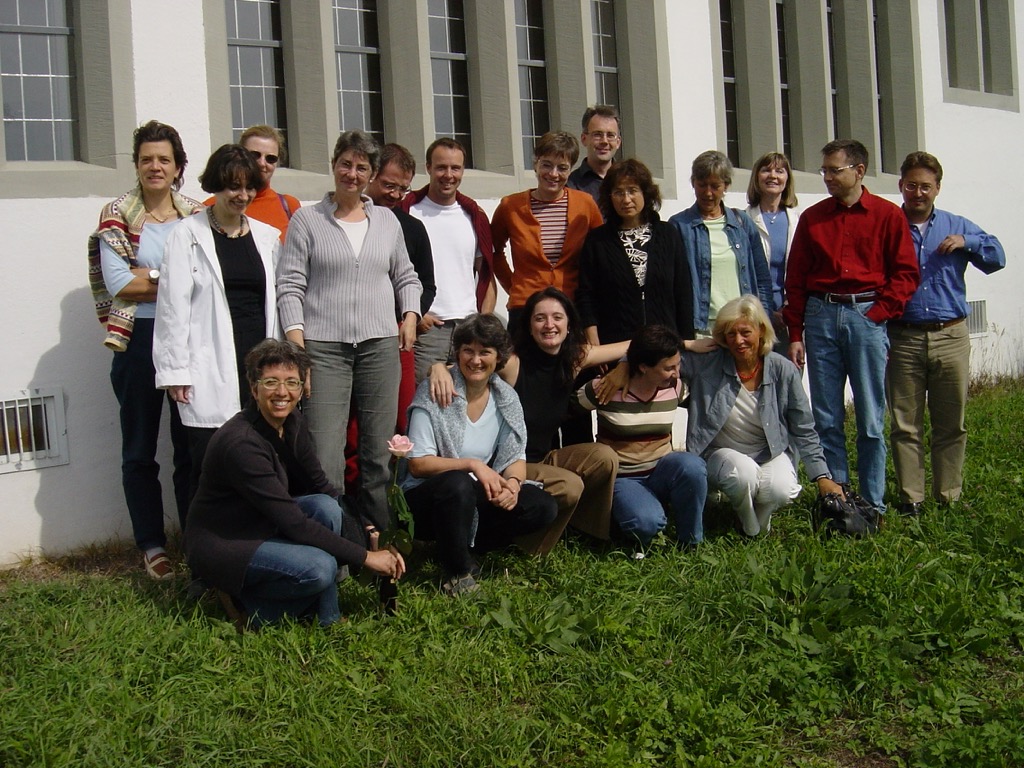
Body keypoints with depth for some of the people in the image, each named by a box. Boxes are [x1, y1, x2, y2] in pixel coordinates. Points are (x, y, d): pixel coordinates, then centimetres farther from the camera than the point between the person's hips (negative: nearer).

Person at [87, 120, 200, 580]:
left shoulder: (196, 216, 7)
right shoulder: (117, 215, 1)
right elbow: (117, 283, -9)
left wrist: (147, 276, -11)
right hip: (138, 341, -1)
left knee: (192, 446, 6)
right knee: (140, 450, 7)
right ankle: (152, 547, 18)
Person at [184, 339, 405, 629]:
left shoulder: (293, 424, -3)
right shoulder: (240, 441, -29)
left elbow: (321, 486, 0)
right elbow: (292, 522, -30)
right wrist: (364, 556, -26)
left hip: (263, 526, 8)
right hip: (221, 544, -8)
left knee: (326, 507, -19)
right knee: (319, 568, -30)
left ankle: (324, 617, -6)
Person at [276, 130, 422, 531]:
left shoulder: (387, 220, 15)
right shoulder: (307, 219, 5)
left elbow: (406, 276, 23)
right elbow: (290, 284, 0)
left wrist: (410, 315, 6)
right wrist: (296, 342, -10)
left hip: (380, 345, 3)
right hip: (324, 347, -3)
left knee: (378, 452, 6)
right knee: (324, 457, -9)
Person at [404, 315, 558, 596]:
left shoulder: (506, 397, 2)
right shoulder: (434, 393, -13)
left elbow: (516, 458, 3)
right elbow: (417, 464, -15)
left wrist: (512, 483, -20)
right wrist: (472, 464, -25)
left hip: (475, 500, 5)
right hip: (426, 498, -5)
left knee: (544, 507, -15)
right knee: (458, 484, -38)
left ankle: (466, 548, 0)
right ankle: (457, 573, -15)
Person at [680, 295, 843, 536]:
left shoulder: (783, 371, -9)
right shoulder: (707, 364, -12)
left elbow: (804, 430, -2)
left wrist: (823, 478, -5)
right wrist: (689, 344, -23)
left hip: (771, 454, 1)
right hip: (722, 454, -1)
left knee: (781, 489, -32)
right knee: (743, 471, -36)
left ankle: (762, 518, 6)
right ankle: (749, 531, -2)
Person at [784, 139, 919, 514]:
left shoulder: (888, 215, 3)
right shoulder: (812, 217, 11)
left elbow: (906, 273, 1)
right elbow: (796, 279, 10)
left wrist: (878, 313, -10)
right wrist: (795, 333, 5)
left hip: (866, 316, -2)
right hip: (821, 316, 3)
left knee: (871, 419, 1)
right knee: (826, 418, 4)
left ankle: (873, 504, 9)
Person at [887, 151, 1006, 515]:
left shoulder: (956, 226, 14)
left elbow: (997, 257, 11)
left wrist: (966, 243, -7)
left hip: (951, 337, 2)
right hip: (903, 340, -2)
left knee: (951, 424, 6)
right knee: (905, 425, 2)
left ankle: (949, 496, 16)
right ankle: (910, 497, 9)